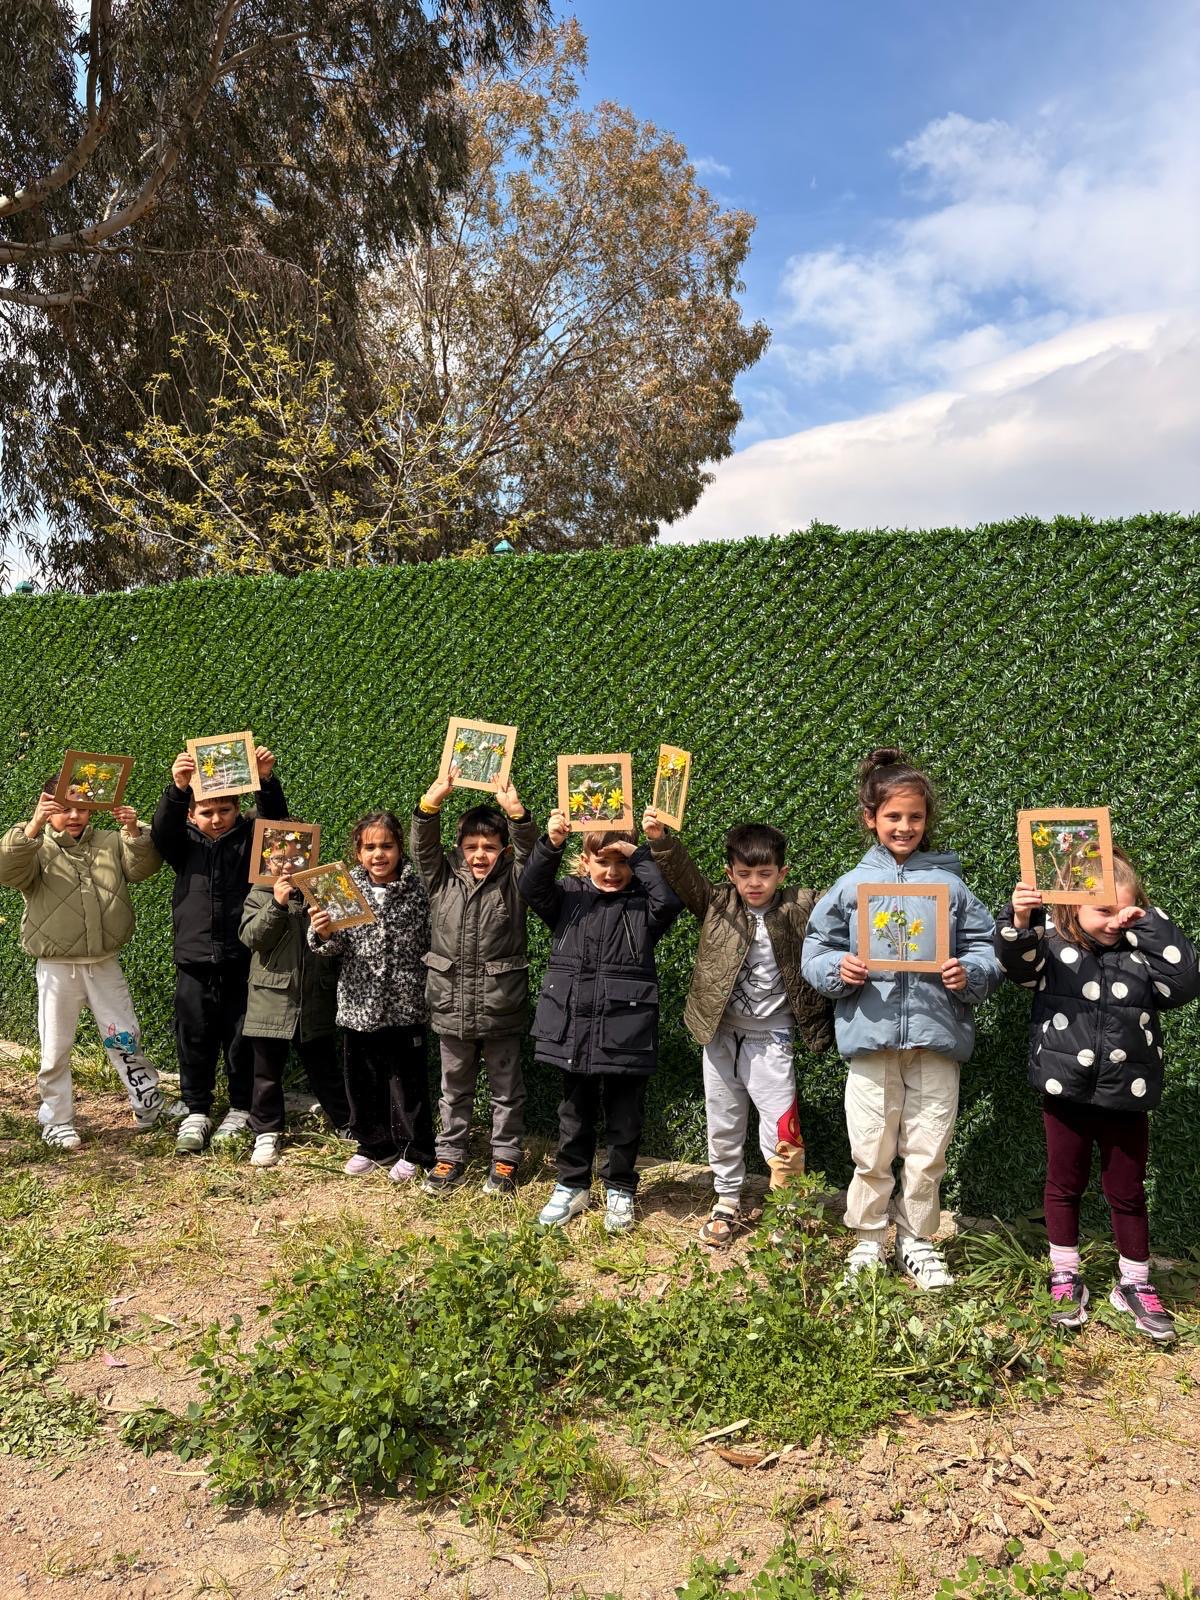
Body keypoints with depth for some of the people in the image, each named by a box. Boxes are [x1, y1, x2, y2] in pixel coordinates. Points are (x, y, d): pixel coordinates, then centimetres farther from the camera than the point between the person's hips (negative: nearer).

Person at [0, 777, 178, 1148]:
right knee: (56, 1048, 6)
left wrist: (135, 832, -23)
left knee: (125, 1038, 12)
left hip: (105, 963, 3)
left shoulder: (110, 842, 4)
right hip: (57, 967, -2)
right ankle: (57, 1121, 21)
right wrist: (33, 826, -37)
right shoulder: (37, 848, -5)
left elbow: (143, 868, -5)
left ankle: (149, 1105, 24)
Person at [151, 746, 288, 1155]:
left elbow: (275, 817, -15)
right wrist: (177, 788, -33)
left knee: (242, 1040, 7)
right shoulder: (184, 844, 5)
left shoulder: (250, 837, 2)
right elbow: (162, 829, -14)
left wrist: (266, 780, -35)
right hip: (194, 963, 2)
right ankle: (197, 1113, 23)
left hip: (242, 961, -1)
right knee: (194, 1041, 9)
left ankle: (241, 1109, 23)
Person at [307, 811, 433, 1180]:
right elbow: (333, 949, 0)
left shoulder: (417, 887, -6)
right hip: (359, 1004, 3)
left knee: (407, 1079, 8)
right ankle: (374, 1145, 33)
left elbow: (432, 941, -1)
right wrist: (322, 933, -20)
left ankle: (412, 1150, 23)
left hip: (405, 1004, -3)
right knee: (363, 1079, 15)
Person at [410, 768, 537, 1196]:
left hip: (501, 1008, -2)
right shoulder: (443, 879, 1)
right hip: (451, 1007, 2)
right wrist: (432, 802, -25)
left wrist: (516, 812, -37)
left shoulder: (513, 881, -4)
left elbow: (529, 849, -19)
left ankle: (505, 1159, 25)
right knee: (454, 1088, 17)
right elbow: (422, 845, -10)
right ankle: (449, 1157, 29)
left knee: (506, 1089, 11)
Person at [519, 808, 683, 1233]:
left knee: (624, 1118, 11)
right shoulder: (568, 896, 4)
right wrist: (551, 844, -25)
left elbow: (670, 902, -20)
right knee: (575, 1114, 17)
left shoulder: (642, 904, 0)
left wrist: (639, 856, -16)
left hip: (627, 1030, -2)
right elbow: (530, 887, -11)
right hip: (574, 1027, 2)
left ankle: (619, 1190, 31)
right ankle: (571, 1186, 35)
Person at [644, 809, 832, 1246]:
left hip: (770, 1038, -2)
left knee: (780, 1129, -5)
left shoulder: (798, 909, -5)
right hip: (719, 1034, 3)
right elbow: (683, 874, -13)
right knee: (723, 1126, 15)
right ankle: (726, 1202, 32)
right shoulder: (717, 904, -2)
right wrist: (659, 841, -29)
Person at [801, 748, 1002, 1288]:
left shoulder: (950, 884, 4)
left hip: (936, 1039, 1)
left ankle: (918, 1243, 30)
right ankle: (868, 1240, 27)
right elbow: (814, 953, 6)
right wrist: (840, 969, -14)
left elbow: (986, 950, 5)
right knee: (871, 1155, 7)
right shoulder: (851, 885, 4)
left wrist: (969, 974, -15)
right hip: (870, 1037, 0)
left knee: (927, 1155, 10)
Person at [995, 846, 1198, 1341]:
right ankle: (1065, 1278, 30)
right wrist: (1020, 921, -45)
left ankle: (1135, 1285, 32)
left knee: (1127, 1193, 15)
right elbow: (1018, 961, -25)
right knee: (1064, 1186, 14)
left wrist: (1151, 927, -15)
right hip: (1066, 1092, -1)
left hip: (1126, 1097, 2)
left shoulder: (1141, 952, -1)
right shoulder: (1052, 944, -7)